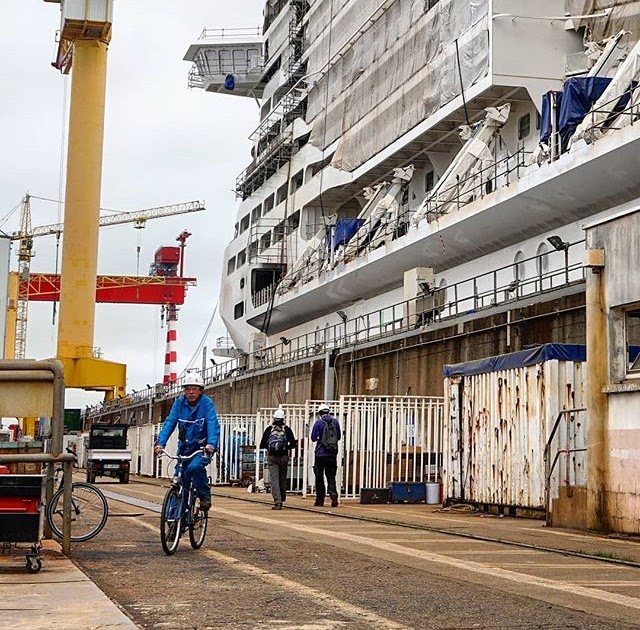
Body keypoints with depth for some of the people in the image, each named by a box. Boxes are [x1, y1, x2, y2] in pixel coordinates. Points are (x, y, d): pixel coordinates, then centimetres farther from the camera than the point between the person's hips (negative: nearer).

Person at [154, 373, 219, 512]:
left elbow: (213, 424, -24)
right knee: (180, 479, -1)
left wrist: (211, 444, -41)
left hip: (202, 447, -4)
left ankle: (205, 496, -9)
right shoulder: (179, 402, -2)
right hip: (184, 446, 4)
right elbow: (169, 423, -9)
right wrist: (160, 443, -23)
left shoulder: (206, 403, -12)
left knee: (194, 467, -31)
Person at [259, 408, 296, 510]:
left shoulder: (269, 429, -1)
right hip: (284, 457, 1)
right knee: (283, 479, 14)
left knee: (274, 479, -4)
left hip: (272, 457, -1)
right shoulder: (287, 429, -1)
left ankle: (277, 502, -16)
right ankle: (281, 500, 22)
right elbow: (293, 444, -2)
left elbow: (262, 445, -1)